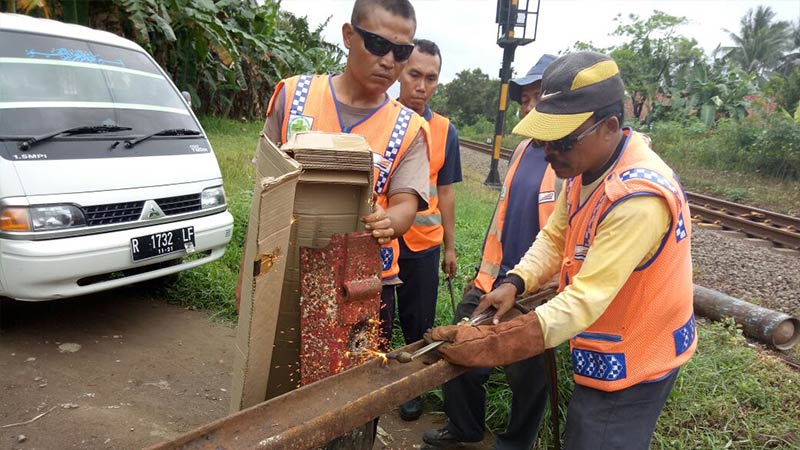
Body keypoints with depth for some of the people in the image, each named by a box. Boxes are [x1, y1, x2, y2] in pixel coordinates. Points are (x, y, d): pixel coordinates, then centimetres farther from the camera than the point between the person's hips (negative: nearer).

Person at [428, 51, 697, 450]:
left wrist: (483, 345, -32)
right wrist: (514, 283, -13)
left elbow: (585, 302, -33)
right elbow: (554, 238, 5)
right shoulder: (586, 165, -4)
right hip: (602, 351, 8)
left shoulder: (639, 197, -32)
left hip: (632, 364, -7)